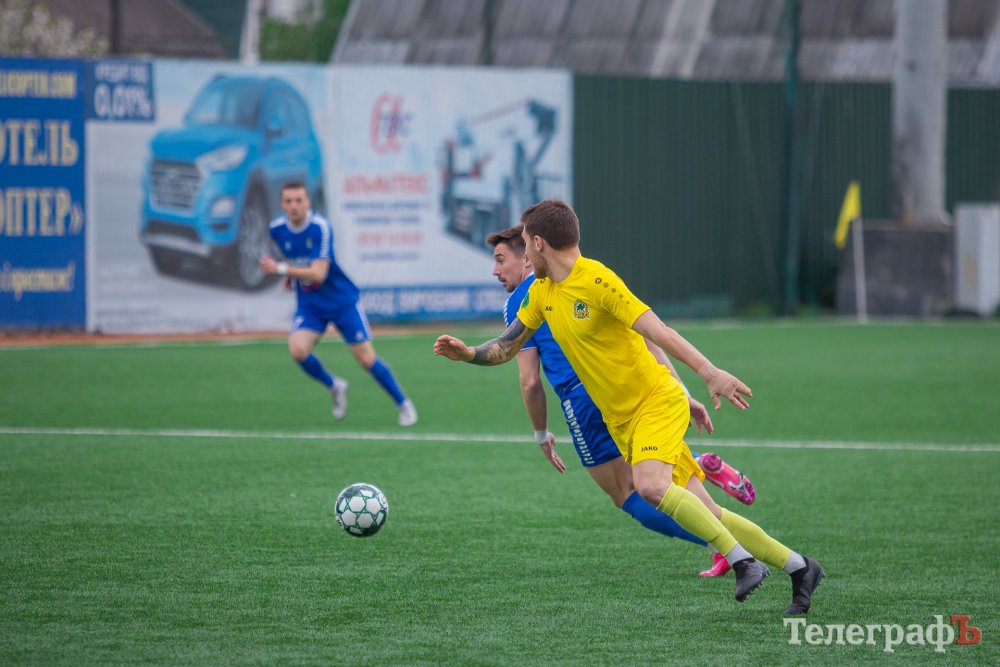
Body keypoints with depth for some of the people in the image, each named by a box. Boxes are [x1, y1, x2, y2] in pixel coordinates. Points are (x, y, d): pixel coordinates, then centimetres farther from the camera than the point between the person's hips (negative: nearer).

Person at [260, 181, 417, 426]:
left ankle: (404, 404, 16)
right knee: (297, 349, -21)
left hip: (342, 301, -4)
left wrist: (281, 269, -34)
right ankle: (334, 387, 7)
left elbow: (318, 274, -30)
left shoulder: (320, 227, -23)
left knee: (365, 358, -4)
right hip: (309, 304, 4)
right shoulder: (277, 229, -5)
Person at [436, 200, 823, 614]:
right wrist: (467, 354, -6)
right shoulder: (540, 292, 7)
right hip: (620, 421, 7)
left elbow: (657, 330, -24)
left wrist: (709, 373, -33)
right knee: (705, 515, 3)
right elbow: (506, 348, 15)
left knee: (651, 486, -32)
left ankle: (743, 561, -24)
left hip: (658, 401, -7)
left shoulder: (596, 280, -18)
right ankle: (798, 568, 13)